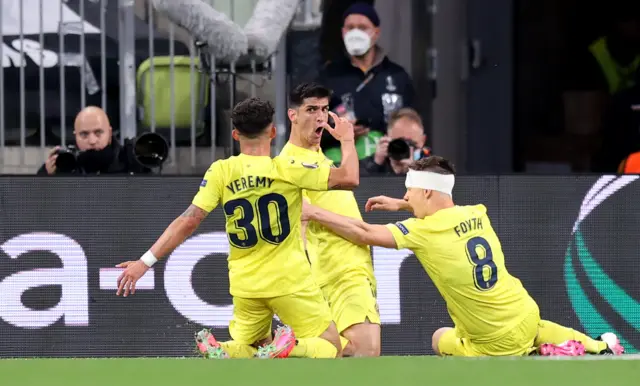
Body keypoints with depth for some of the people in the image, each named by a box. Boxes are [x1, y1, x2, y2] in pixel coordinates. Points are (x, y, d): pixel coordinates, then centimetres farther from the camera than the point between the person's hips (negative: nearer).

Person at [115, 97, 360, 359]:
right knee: (330, 349, 8)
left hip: (245, 285, 3)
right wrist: (347, 141, 14)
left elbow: (188, 222, -9)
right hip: (290, 280, -3)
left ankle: (221, 352, -15)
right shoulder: (286, 170, -9)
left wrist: (145, 262, -6)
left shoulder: (220, 172, -3)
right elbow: (349, 179, -5)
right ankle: (289, 347, -26)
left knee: (247, 349, 21)